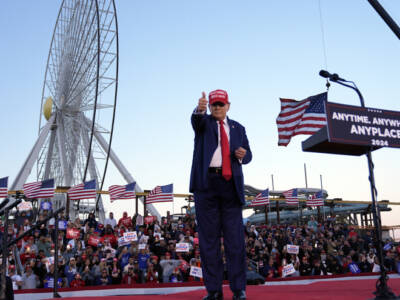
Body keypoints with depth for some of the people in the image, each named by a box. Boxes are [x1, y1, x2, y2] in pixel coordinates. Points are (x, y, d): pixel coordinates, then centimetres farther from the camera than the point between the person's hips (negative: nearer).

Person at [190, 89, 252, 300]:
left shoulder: (238, 128, 20)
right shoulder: (204, 122, 12)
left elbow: (248, 154, 20)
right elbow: (196, 119, -12)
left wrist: (242, 155, -5)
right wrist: (199, 109, -36)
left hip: (230, 184, 2)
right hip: (206, 182, -1)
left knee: (235, 237, -1)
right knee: (208, 237, 1)